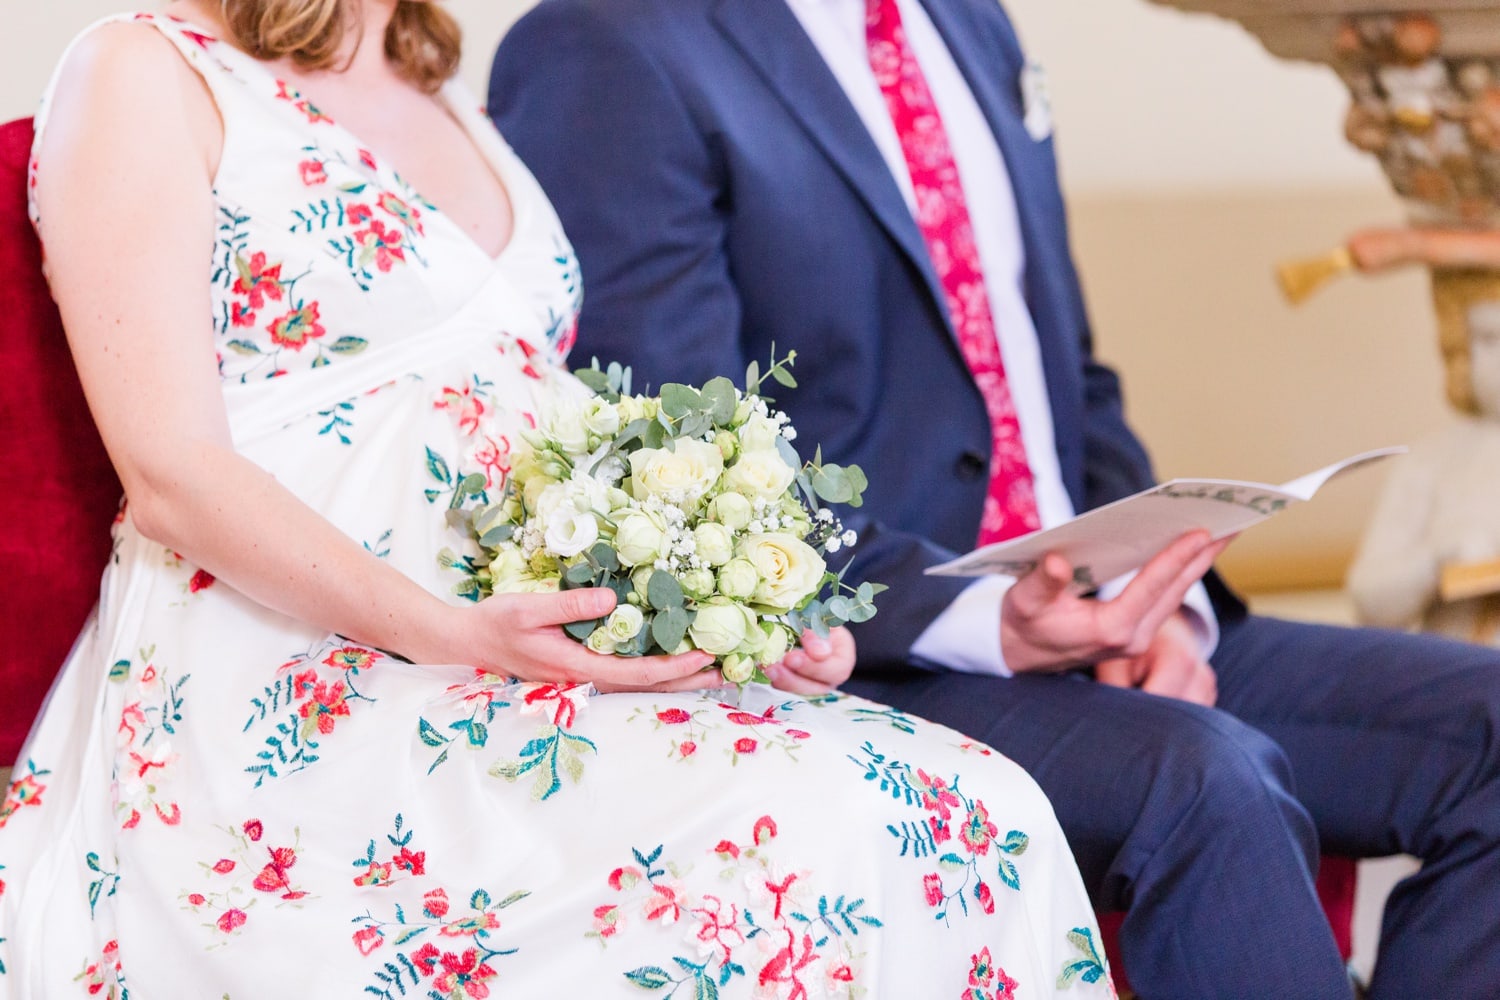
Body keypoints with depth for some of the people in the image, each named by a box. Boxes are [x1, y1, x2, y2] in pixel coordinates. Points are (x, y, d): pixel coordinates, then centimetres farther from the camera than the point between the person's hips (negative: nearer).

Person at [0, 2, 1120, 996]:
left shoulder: (453, 111, 26)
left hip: (548, 651, 7)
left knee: (980, 812, -21)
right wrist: (452, 635, -22)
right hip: (297, 676, -7)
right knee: (801, 821, -32)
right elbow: (174, 477, -8)